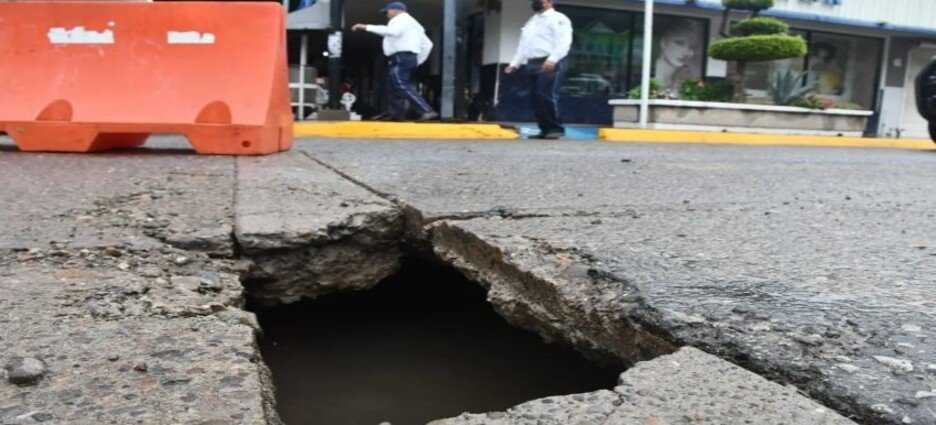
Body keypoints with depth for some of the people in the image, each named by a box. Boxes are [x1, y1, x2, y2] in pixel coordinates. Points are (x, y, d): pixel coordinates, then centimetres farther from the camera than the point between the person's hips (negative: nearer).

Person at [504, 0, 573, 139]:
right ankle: (546, 130, 6)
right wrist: (515, 63, 18)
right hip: (532, 64, 8)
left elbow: (564, 42, -14)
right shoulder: (531, 22, 26)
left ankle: (556, 128, -10)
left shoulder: (557, 18, 0)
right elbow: (523, 45, 28)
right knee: (537, 98, 3)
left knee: (546, 96, -18)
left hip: (549, 64, -8)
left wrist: (552, 59, -27)